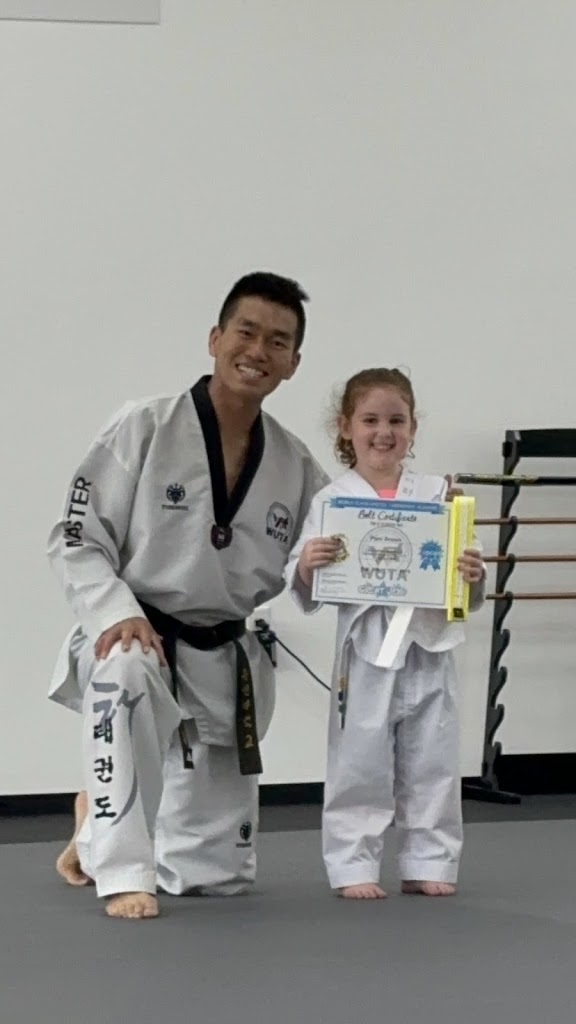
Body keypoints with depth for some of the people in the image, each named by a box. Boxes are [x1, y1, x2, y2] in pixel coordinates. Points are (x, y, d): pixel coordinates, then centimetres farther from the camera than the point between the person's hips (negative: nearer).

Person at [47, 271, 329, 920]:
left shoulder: (296, 466, -1)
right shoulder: (144, 428, -13)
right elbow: (76, 541, -13)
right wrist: (117, 613, -28)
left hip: (227, 663, 4)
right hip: (138, 639, -4)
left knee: (219, 872, 9)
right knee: (126, 675, -44)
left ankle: (101, 825, 39)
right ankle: (122, 871, -30)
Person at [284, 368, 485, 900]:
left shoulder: (437, 495, 5)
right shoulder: (331, 501, -1)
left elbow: (466, 593, 8)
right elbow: (307, 594, 0)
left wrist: (474, 576, -13)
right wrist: (307, 563, -20)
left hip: (429, 649, 2)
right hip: (367, 653, -2)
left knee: (433, 766, 9)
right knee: (358, 767, 2)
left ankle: (429, 864, 21)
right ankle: (353, 867, 13)